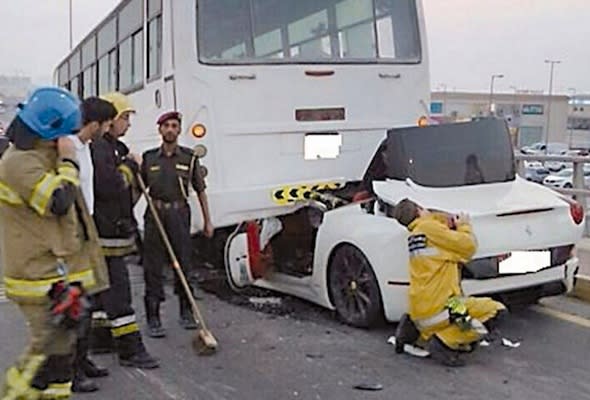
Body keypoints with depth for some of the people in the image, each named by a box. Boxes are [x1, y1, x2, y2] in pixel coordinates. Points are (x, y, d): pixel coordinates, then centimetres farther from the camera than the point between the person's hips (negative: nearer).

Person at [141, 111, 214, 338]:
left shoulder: (189, 158, 5)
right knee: (153, 266, 0)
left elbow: (200, 191, 8)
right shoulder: (149, 158, 7)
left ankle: (186, 313, 22)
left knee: (183, 263, 6)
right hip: (155, 215, 0)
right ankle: (153, 318, 6)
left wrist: (207, 221, 6)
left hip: (179, 214, 0)